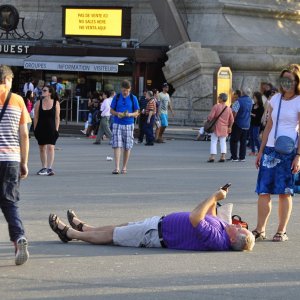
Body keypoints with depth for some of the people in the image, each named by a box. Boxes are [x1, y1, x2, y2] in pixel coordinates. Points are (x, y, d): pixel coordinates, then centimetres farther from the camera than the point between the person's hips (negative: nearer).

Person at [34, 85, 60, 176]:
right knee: (42, 148, 9)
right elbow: (36, 117, 3)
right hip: (41, 129, 3)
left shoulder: (56, 103, -2)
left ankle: (49, 168, -16)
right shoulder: (39, 103, 2)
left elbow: (57, 117, -1)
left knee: (50, 147, -12)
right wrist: (35, 129, -1)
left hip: (51, 129, -3)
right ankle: (44, 168, 19)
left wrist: (56, 129, -6)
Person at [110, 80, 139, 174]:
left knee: (127, 147, 4)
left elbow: (136, 113, 6)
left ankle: (124, 167, 16)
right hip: (117, 124, 0)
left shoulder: (133, 98, 3)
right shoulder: (116, 97, 4)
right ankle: (117, 168, -13)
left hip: (129, 124, 1)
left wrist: (130, 114, -15)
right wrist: (117, 113, -12)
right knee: (117, 145, -10)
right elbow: (111, 110, 9)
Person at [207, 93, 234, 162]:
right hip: (224, 128, 4)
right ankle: (223, 156, 6)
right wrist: (229, 127, 20)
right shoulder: (228, 108, 3)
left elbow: (211, 116, -16)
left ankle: (212, 157, -4)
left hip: (216, 127, -4)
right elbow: (231, 120, 7)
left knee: (213, 141, 1)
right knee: (223, 142, 13)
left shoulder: (216, 106, -11)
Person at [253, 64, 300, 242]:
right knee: (263, 191, 1)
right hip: (270, 149, 5)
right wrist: (261, 151, 14)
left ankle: (282, 231, 7)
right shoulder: (276, 99, 13)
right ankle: (260, 230, 5)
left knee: (285, 192, 0)